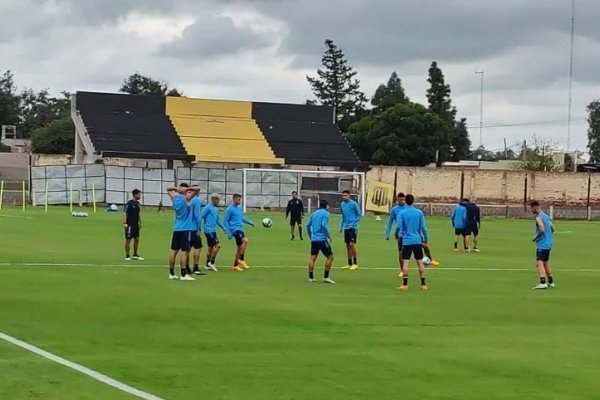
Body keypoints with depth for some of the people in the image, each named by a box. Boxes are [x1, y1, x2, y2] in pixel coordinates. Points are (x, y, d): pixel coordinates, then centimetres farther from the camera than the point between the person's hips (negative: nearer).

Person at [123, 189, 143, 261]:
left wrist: (140, 222, 19)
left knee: (137, 239, 11)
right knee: (128, 239, -1)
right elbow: (125, 213, -16)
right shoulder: (129, 203, -13)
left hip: (136, 225, 8)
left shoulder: (137, 203, 11)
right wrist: (125, 223, -23)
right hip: (130, 225, -8)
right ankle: (127, 256, 6)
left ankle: (135, 255, 21)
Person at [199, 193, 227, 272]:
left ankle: (208, 265, 16)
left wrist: (223, 228, 24)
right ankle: (212, 262, -6)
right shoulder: (208, 208, -10)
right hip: (209, 230, -9)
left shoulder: (216, 209, 16)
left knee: (211, 247, 11)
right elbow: (201, 217, -13)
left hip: (213, 230, 9)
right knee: (217, 245, -13)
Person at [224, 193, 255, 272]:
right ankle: (241, 259, -19)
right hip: (235, 229, -9)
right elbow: (226, 222, -8)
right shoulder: (229, 209, -9)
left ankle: (236, 265, 17)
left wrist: (250, 222, 17)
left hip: (240, 229, 9)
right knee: (245, 240, -26)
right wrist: (228, 233, -12)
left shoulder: (239, 208, 15)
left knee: (239, 247, 9)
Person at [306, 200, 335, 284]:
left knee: (313, 258, 8)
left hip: (314, 239, 7)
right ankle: (326, 277, -2)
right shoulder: (326, 213, -5)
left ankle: (311, 277, 8)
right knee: (330, 257, 1)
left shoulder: (314, 213, 15)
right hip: (322, 239, -7)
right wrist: (329, 236, -9)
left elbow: (308, 225, 15)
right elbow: (324, 225, -18)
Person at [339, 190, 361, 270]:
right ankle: (349, 264, 15)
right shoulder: (342, 204, 10)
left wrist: (355, 224, -11)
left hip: (353, 227, -6)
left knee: (352, 244, -12)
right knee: (348, 246, 8)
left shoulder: (353, 204, -9)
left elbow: (359, 215, -4)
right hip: (346, 228, 7)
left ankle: (355, 264, -4)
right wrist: (341, 226, 17)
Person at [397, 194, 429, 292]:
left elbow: (399, 227, -8)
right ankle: (423, 284, 8)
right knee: (420, 262, 7)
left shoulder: (402, 213, -4)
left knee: (405, 262, -1)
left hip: (406, 241, -2)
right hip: (417, 240, 2)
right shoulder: (419, 212, 2)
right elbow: (423, 227, 2)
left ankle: (405, 284, -4)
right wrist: (426, 239, 13)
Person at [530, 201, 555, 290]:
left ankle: (542, 283, -26)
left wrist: (535, 238, -13)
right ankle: (550, 282, 27)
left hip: (542, 245, -10)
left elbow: (542, 230, -26)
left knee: (539, 262, -15)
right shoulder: (546, 216, 15)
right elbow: (552, 230, 19)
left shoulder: (538, 217, -13)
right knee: (546, 263, 20)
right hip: (548, 244, 10)